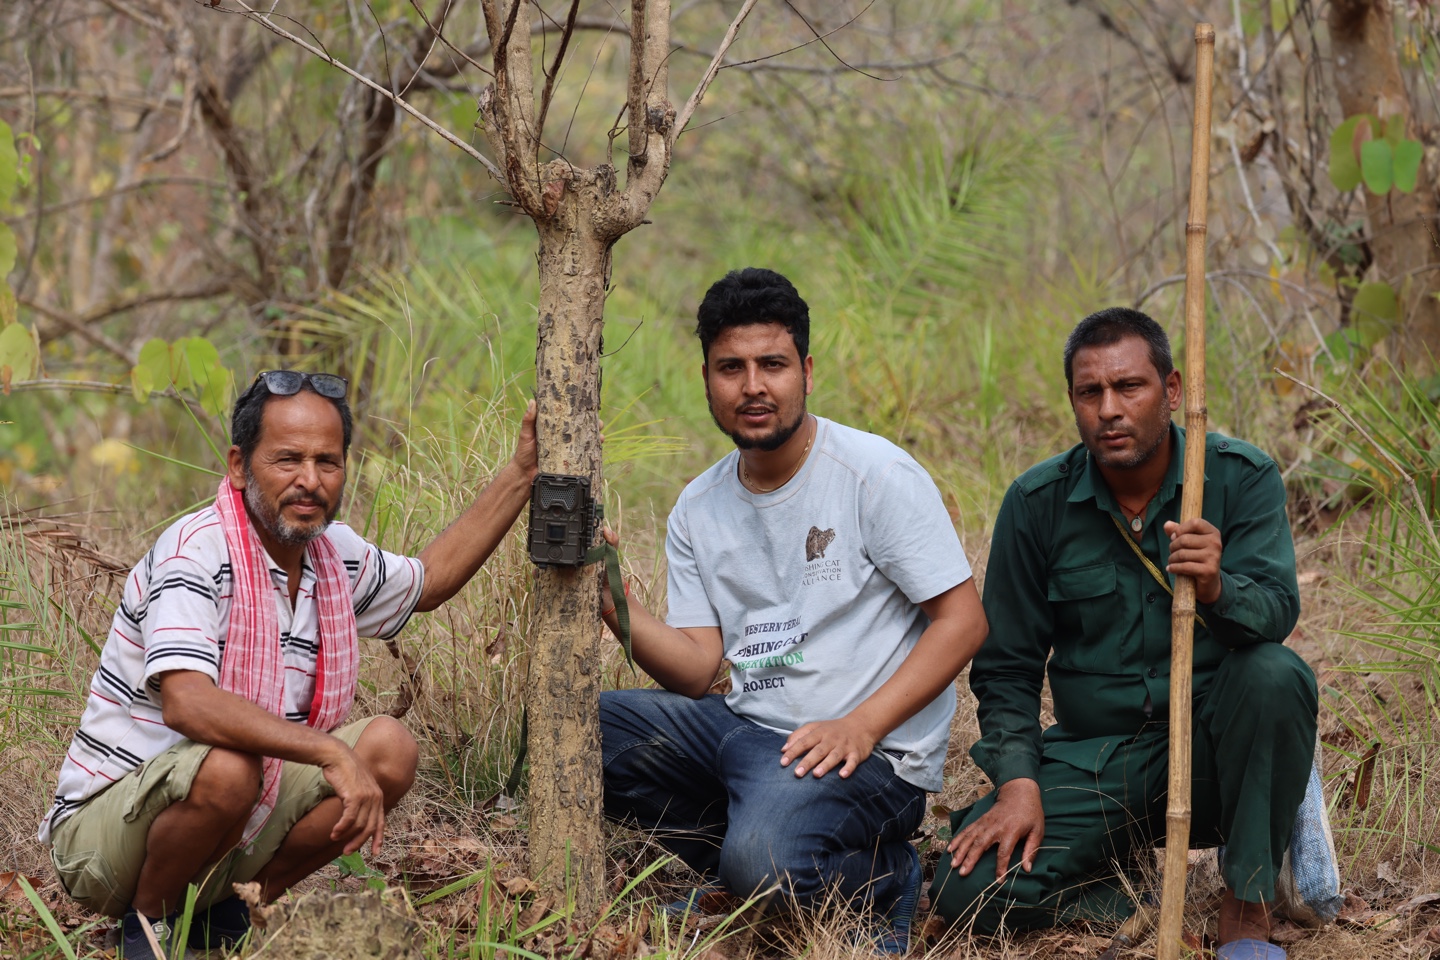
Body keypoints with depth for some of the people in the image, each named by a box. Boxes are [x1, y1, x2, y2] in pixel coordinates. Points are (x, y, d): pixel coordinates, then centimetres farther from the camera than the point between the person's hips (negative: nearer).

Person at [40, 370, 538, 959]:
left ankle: (222, 909, 4)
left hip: (236, 831, 7)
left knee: (388, 750, -6)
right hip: (104, 821, -7)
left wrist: (522, 474, 16)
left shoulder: (334, 552, 3)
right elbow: (184, 701, -36)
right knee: (226, 769, -36)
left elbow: (430, 580, 24)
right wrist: (332, 752, -39)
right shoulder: (197, 551, -22)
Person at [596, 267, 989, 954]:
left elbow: (963, 620, -10)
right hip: (747, 730, 7)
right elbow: (697, 670, 5)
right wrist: (615, 606, -14)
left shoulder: (875, 474, -7)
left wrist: (861, 726, -21)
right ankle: (749, 872, 0)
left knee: (762, 859, -34)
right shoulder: (697, 511, 10)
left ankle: (879, 881, 1)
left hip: (871, 751, -6)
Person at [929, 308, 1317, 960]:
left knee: (1275, 676, -35)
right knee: (967, 892, -21)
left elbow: (1278, 612, -19)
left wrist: (1217, 590, -41)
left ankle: (1248, 905, -15)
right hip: (1096, 755, 1)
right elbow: (1005, 665, 5)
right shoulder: (1037, 502, -1)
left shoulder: (1241, 478, -5)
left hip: (1212, 743, -1)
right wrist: (1018, 781, -10)